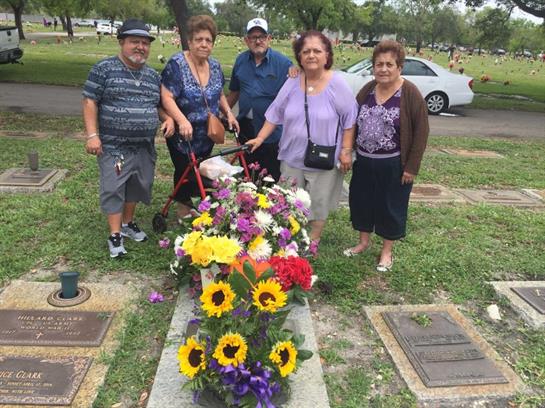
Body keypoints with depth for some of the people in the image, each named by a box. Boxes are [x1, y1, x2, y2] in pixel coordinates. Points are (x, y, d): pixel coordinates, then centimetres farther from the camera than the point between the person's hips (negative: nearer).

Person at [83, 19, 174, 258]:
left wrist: (167, 118, 1)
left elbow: (158, 104, 22)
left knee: (137, 186, 14)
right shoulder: (104, 69, -5)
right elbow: (90, 102, -6)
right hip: (113, 146, -5)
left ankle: (128, 222, 34)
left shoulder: (152, 75, 11)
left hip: (144, 147, 5)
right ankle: (115, 235, 7)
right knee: (114, 189, -3)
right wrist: (92, 135, -14)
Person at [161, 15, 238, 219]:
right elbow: (166, 97, -21)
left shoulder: (214, 66, 5)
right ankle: (184, 210, 25)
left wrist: (229, 113, 1)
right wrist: (182, 121, -34)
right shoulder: (176, 64, -15)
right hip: (183, 135, -5)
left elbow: (219, 95, 18)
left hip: (207, 135, 5)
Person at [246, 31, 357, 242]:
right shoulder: (292, 82, 0)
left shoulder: (337, 84, -11)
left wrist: (346, 150, -10)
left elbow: (349, 120, -7)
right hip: (292, 156, 4)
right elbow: (275, 113, 5)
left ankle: (312, 243, 31)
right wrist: (260, 138, -1)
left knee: (318, 206, 11)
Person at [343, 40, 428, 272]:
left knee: (391, 206, 9)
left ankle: (387, 251, 27)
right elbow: (352, 120, 11)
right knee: (361, 201, 15)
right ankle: (364, 242, 37)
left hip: (393, 165, -5)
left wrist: (411, 167, -13)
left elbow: (421, 131, -11)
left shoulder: (410, 93, -12)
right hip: (364, 162, 5)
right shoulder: (367, 89, 3)